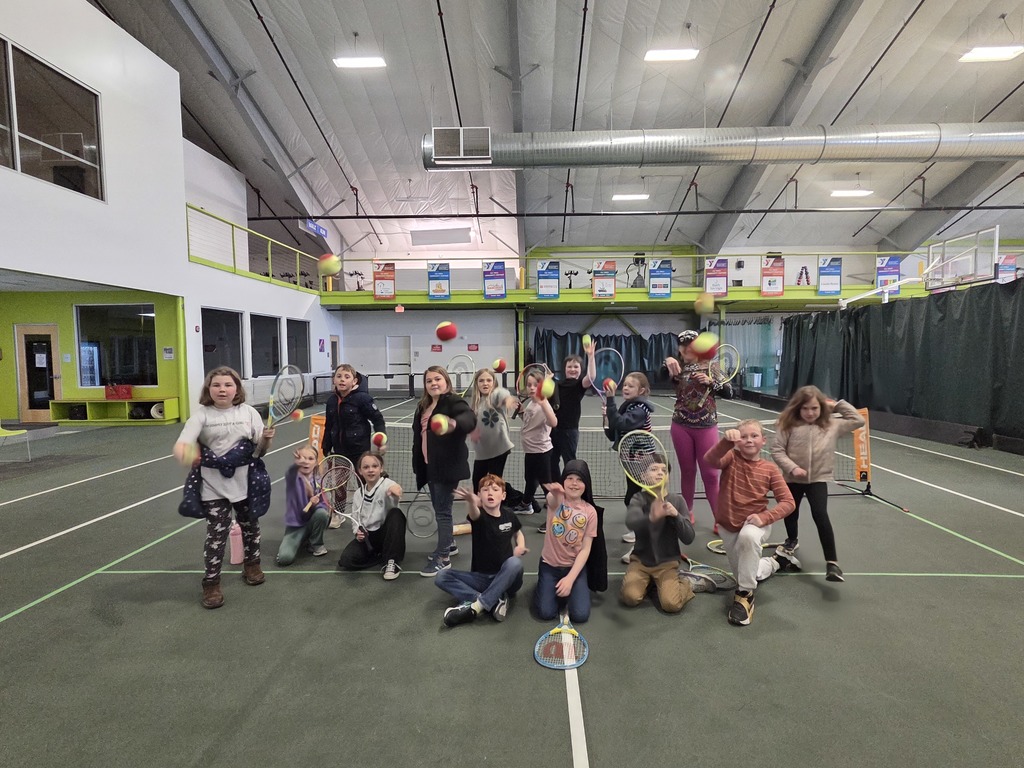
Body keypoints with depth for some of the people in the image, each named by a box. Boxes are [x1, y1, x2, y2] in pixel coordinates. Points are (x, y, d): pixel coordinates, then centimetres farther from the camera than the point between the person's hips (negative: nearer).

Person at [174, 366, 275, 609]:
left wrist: (266, 439, -20)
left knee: (250, 526, 18)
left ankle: (252, 564, 41)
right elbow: (182, 443, -21)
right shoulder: (201, 414, -7)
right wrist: (184, 454, -44)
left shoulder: (248, 412, -1)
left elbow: (260, 451, 2)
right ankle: (211, 583, 15)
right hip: (213, 486, -2)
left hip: (245, 483, 2)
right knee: (216, 534, -2)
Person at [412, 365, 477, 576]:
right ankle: (448, 543, 39)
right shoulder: (423, 406, 12)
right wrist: (418, 465, 21)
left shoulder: (454, 402, -13)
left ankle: (443, 558, 5)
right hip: (430, 466, 8)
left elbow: (470, 418, -35)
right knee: (438, 508, 20)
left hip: (448, 466, -8)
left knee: (442, 511, -4)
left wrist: (453, 423, -57)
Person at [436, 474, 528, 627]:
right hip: (481, 578, 0)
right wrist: (472, 502, -63)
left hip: (506, 580, 0)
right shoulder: (479, 516, -10)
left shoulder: (509, 516, 0)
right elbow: (474, 514, -37)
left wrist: (520, 546, 0)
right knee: (442, 577, -19)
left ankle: (475, 606, -32)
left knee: (515, 562, -33)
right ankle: (494, 600, -28)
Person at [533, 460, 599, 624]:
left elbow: (586, 549, -7)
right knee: (546, 613, -13)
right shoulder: (556, 500, -10)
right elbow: (552, 501, -38)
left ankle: (570, 586, 17)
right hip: (550, 565, -1)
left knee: (580, 615, -14)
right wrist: (555, 495, -65)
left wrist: (570, 578, -17)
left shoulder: (590, 511, -6)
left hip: (575, 566, 1)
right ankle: (544, 586, 19)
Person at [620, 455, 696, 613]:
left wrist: (676, 515, -28)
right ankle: (647, 581, 12)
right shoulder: (638, 498, -9)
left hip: (667, 562, 0)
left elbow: (688, 538, -9)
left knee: (671, 604, -20)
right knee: (630, 597, -19)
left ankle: (685, 584, 12)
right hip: (641, 560, 1)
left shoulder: (677, 501, -5)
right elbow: (631, 523, -30)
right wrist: (650, 518, -52)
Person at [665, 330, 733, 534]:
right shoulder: (678, 368, 1)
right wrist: (668, 361, -41)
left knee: (710, 474, 1)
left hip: (706, 427, -1)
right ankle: (688, 513, 27)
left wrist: (710, 381, -19)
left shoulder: (710, 367, 0)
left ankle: (720, 520, 10)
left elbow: (728, 392, -2)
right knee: (687, 472, 11)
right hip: (681, 427, 1)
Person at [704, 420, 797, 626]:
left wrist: (765, 517, -26)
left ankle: (745, 594, -23)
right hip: (728, 526, 3)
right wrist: (726, 441, -52)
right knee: (747, 573, 15)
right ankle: (777, 561, 47)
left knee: (748, 537, -39)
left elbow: (788, 502, -10)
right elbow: (710, 460, -34)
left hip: (755, 523, -2)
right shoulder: (731, 458, -11)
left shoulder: (769, 469, -10)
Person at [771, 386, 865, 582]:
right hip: (792, 478, 1)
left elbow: (858, 420, 4)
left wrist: (837, 404, -1)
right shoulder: (789, 425, -9)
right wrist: (792, 467, -20)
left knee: (820, 515, -19)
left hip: (818, 479, -1)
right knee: (791, 513, 20)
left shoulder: (832, 425, -2)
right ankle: (792, 541, 52)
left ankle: (832, 562, -12)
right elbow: (777, 450, -9)